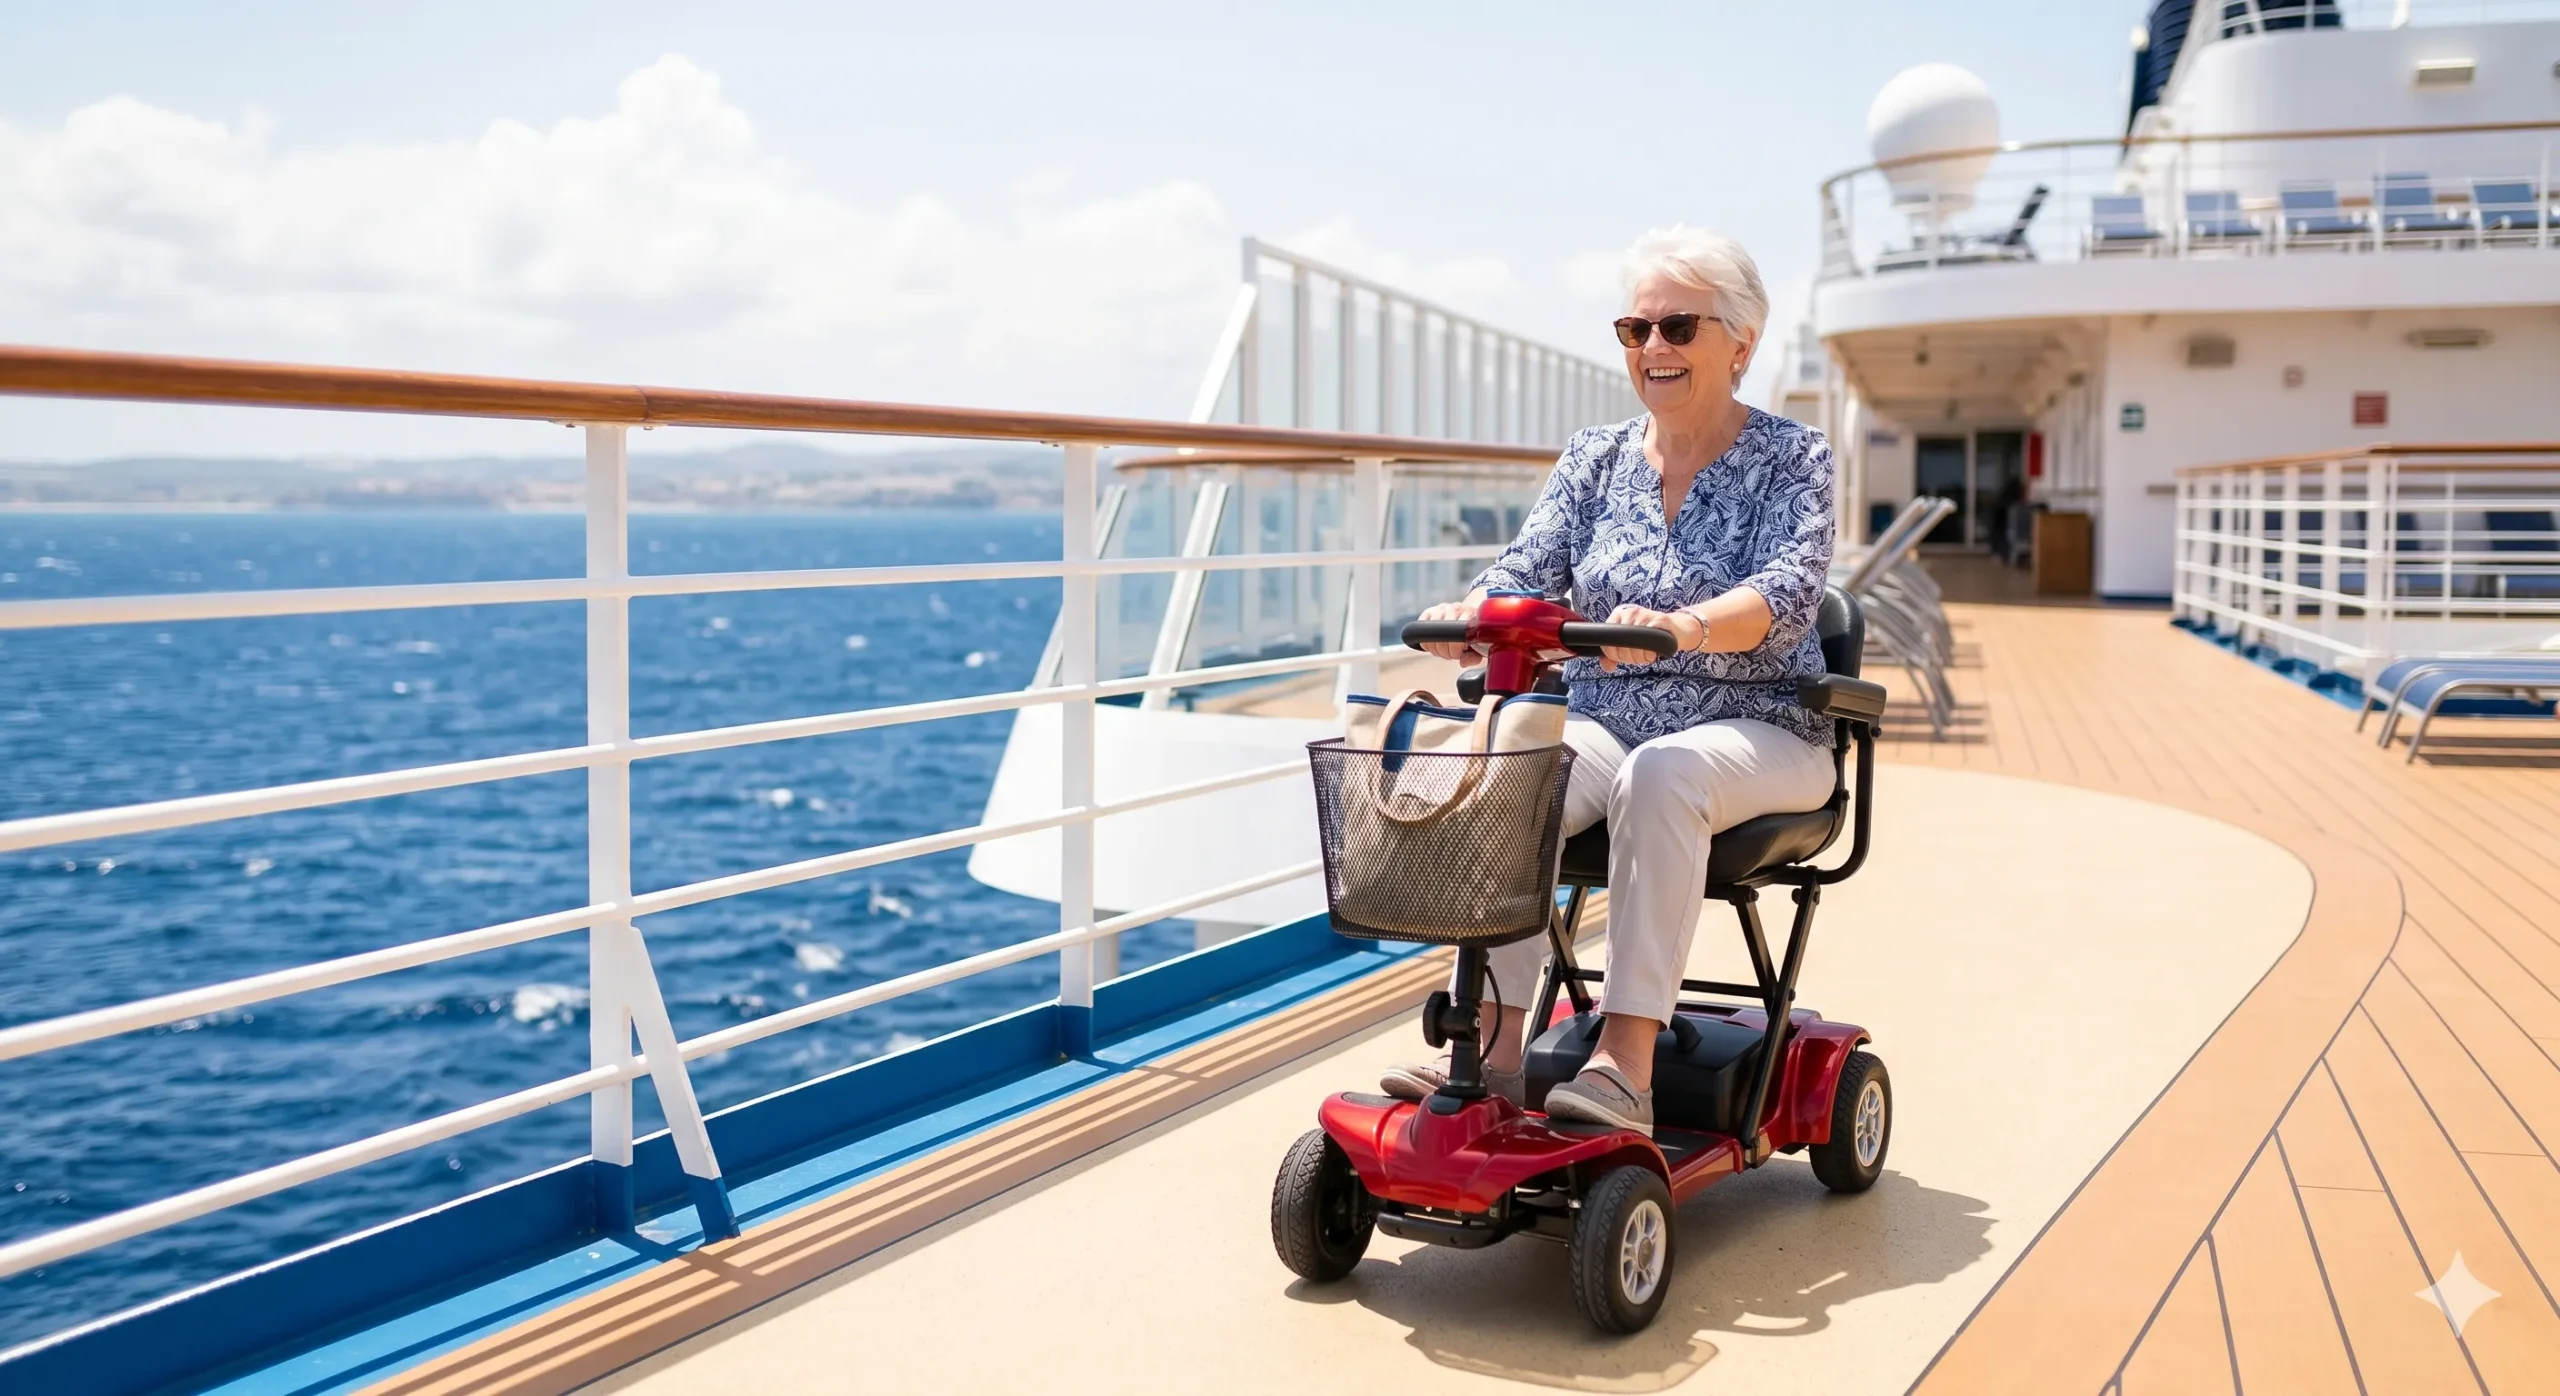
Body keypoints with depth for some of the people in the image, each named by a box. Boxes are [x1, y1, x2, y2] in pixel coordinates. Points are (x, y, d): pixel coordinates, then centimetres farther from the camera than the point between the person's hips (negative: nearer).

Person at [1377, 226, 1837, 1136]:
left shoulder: (1790, 457, 0)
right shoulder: (1595, 457, 12)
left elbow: (1788, 590, -18)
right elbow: (1530, 568, 0)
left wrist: (1681, 625, -39)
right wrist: (1470, 614, -25)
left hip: (1755, 730, -3)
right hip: (1604, 721, 4)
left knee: (1660, 776, -37)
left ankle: (1625, 1064, -37)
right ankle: (1494, 1048, -28)